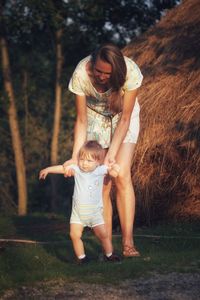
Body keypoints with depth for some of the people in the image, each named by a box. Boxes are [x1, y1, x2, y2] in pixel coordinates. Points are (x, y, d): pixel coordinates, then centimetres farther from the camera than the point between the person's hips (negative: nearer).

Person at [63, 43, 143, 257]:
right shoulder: (81, 75, -30)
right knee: (101, 183, -8)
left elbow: (124, 119, -25)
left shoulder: (130, 72, -33)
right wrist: (75, 157, -27)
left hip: (123, 116, -1)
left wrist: (112, 154, -30)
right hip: (95, 117, 1)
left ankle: (128, 243, -17)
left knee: (122, 175, -17)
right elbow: (81, 121, -20)